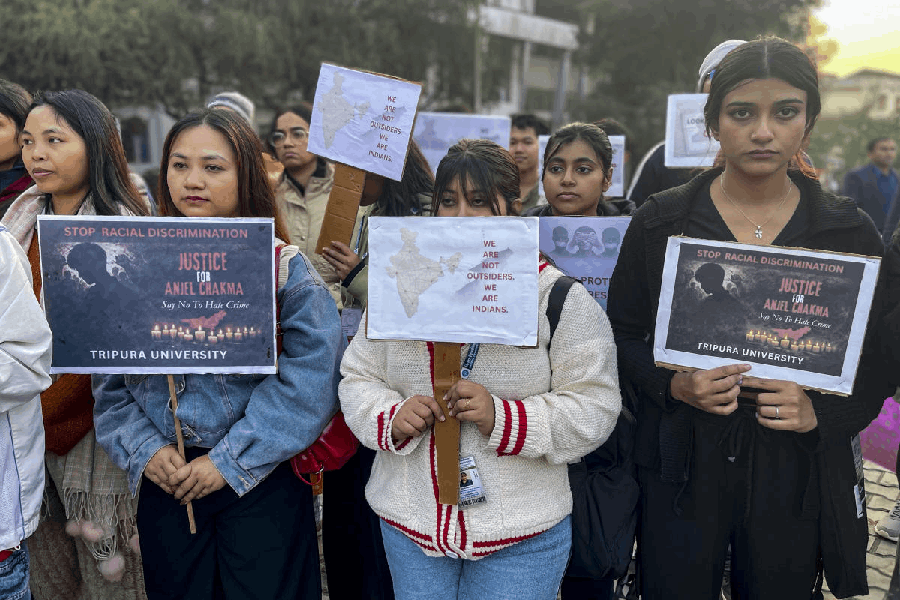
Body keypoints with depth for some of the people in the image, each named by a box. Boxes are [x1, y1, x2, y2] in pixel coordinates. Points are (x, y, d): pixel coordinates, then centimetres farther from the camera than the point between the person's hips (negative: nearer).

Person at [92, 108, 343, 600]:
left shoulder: (285, 268, -7)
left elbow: (310, 382, -13)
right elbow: (107, 379, 6)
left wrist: (230, 460, -14)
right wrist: (144, 450, -8)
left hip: (262, 486, -3)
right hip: (164, 488, 3)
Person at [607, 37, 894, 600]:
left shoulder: (851, 232, 0)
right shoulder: (660, 221, -2)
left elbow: (878, 362, 5)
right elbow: (624, 335, 3)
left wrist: (821, 412, -13)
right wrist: (673, 384, -15)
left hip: (796, 470, 1)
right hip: (683, 465, 0)